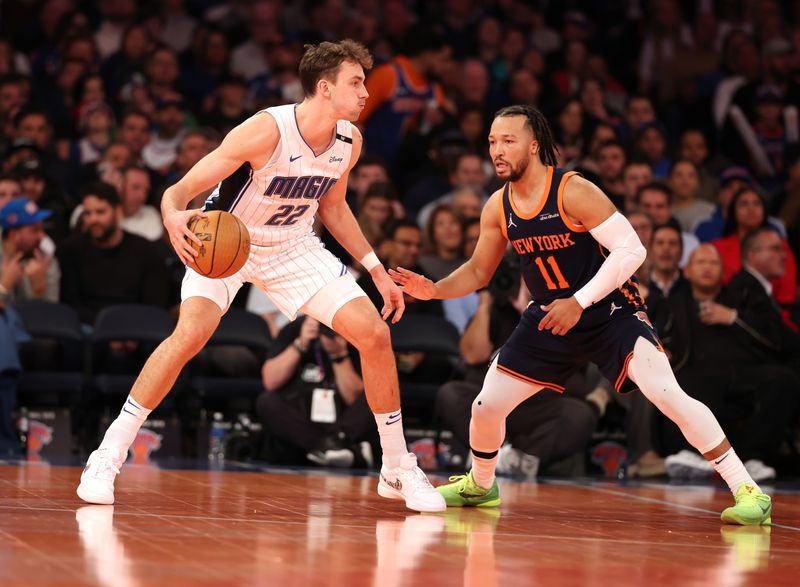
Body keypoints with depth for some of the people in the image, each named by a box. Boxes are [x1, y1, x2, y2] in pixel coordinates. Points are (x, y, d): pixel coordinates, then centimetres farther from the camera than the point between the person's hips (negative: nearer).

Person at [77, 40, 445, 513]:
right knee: (191, 334, -30)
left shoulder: (349, 140, -9)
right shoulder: (267, 130, -29)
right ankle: (108, 457, -17)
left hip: (293, 248, 6)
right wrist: (174, 218, -51)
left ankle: (399, 470, 11)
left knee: (375, 334, -6)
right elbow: (179, 191, -27)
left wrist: (377, 271, 10)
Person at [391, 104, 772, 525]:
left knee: (666, 394, -25)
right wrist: (433, 290, -7)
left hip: (611, 311, -6)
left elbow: (631, 249, -23)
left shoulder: (573, 191, -21)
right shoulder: (497, 208, -2)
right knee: (486, 406, 3)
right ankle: (480, 486, 34)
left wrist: (579, 302, -26)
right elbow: (478, 272, 11)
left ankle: (745, 489, -18)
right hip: (548, 318, 6)